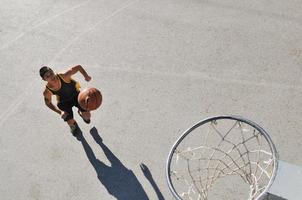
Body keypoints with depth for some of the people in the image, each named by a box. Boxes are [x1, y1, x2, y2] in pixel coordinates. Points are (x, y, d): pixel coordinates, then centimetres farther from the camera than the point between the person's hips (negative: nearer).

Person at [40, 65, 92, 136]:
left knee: (87, 116, -6)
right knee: (71, 123, -4)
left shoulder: (64, 76, -37)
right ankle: (74, 126, 39)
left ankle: (80, 113, 36)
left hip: (76, 95, 0)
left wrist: (86, 76, -44)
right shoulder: (47, 92, -29)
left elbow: (78, 67, -26)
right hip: (64, 102, 1)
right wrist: (60, 112, -20)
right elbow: (48, 103, -9)